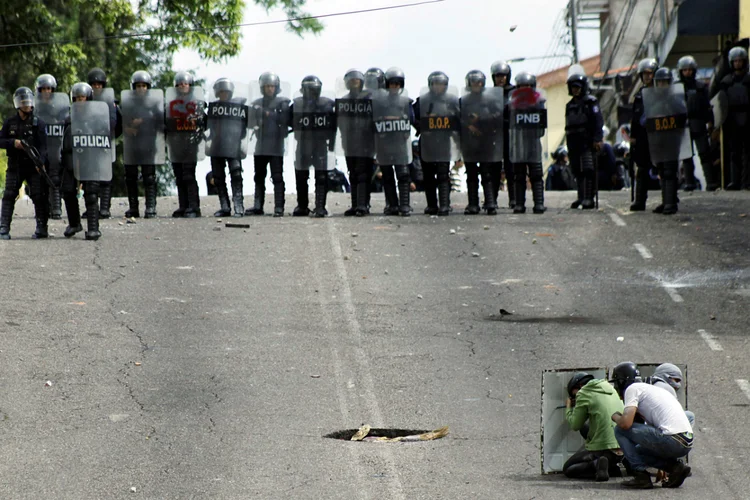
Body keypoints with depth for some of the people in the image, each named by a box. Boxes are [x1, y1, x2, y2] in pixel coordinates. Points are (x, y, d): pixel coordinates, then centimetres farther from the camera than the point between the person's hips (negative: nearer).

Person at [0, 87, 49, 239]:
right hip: (14, 166, 2)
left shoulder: (38, 123, -1)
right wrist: (13, 143, -13)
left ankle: (41, 228, 3)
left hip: (33, 166, -2)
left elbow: (43, 145, -9)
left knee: (39, 197, -3)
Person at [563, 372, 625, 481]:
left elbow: (575, 425, 0)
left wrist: (568, 408, 18)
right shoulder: (611, 389, 17)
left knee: (567, 469, 10)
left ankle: (596, 465, -17)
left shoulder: (584, 394, -3)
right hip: (623, 447, 7)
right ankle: (611, 467, 9)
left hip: (603, 447, -7)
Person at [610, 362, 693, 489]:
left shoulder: (632, 389, 2)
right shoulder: (650, 388, 29)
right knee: (639, 450, 29)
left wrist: (616, 417, 11)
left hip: (671, 440, -9)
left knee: (620, 430, 2)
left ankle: (641, 475, -4)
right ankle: (674, 467, 8)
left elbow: (626, 423, -10)